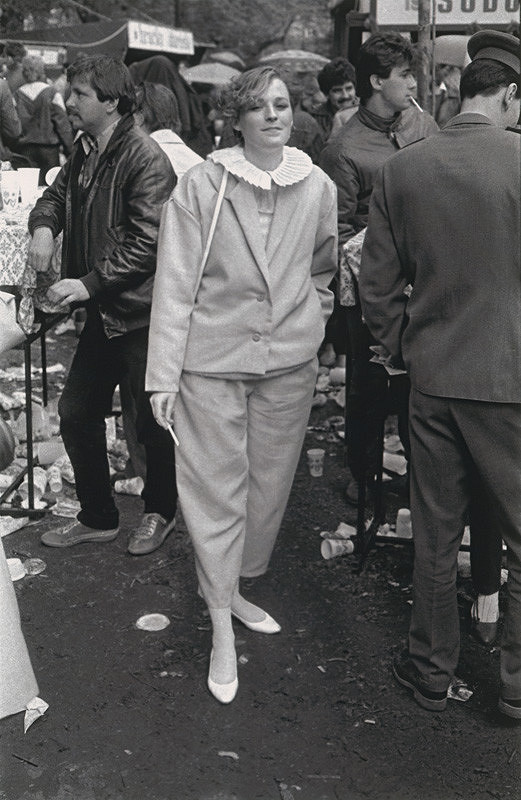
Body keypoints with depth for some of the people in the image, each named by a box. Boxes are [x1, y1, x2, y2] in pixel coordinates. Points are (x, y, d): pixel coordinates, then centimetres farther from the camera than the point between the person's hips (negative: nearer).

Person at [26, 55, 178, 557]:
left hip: (140, 313, -9)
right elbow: (56, 195, 23)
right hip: (102, 313, 9)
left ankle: (160, 513, 30)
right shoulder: (85, 151, 10)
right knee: (76, 414, 12)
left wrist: (90, 284, -23)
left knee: (153, 422, 7)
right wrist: (43, 227, -1)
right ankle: (97, 518, 28)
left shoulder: (145, 158, -17)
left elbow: (147, 242, -22)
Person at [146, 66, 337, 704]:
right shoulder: (201, 185, -8)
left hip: (290, 363, 4)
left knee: (269, 484, 14)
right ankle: (221, 625, 14)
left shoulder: (317, 188, 2)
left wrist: (310, 322, 13)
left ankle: (236, 587, 36)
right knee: (215, 490, 0)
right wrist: (163, 374, -10)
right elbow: (175, 283, -8)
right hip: (214, 360, -3)